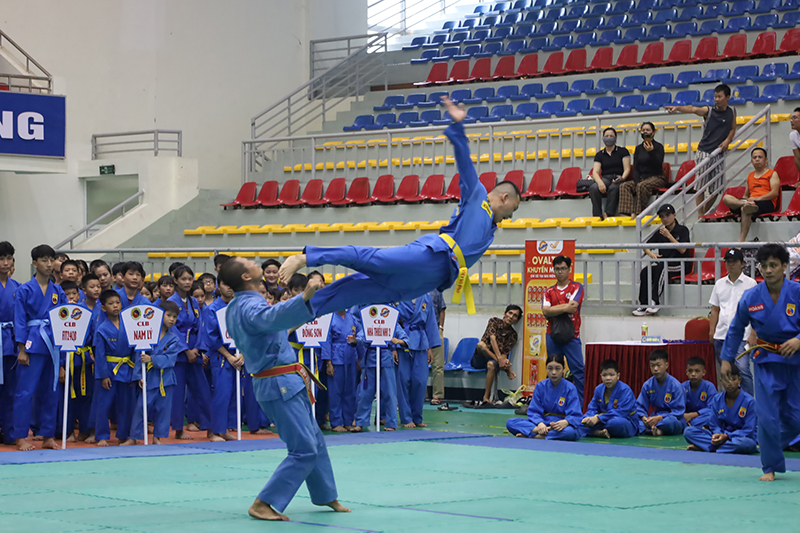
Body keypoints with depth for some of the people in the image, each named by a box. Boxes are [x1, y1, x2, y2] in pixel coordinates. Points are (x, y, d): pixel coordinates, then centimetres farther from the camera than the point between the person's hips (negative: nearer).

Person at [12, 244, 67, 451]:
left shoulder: (58, 292, 9)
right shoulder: (25, 290, -3)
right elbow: (19, 321, -4)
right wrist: (22, 349, -9)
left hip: (54, 345, 5)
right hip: (32, 345, -5)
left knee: (51, 391, 9)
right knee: (25, 391, -5)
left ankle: (48, 436, 16)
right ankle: (20, 437, 1)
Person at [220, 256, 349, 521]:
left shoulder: (235, 307, 11)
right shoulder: (250, 307, -21)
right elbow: (273, 317, -44)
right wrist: (304, 297, -60)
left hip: (285, 382, 10)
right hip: (280, 385, -10)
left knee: (315, 441, 20)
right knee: (304, 450, -11)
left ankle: (326, 496, 32)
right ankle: (263, 504, -8)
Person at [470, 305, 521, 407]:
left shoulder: (513, 335, 4)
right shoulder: (495, 322, 2)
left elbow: (505, 354, -6)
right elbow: (492, 338, -15)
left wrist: (504, 361, -32)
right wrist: (500, 358, -30)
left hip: (493, 359, 0)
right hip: (479, 359, 0)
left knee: (491, 364, -37)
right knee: (481, 344, -33)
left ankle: (486, 399, -39)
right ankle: (505, 367, -35)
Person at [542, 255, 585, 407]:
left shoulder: (577, 288, 3)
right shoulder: (549, 291, 12)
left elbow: (572, 307, -12)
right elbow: (545, 311, -3)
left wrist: (554, 310, -5)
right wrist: (565, 308, -11)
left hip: (571, 336, -3)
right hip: (552, 336, 3)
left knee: (578, 370, -8)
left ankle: (582, 404, -6)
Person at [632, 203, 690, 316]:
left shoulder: (682, 230, 1)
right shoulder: (660, 233, 16)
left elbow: (682, 250, -12)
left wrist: (669, 236, -17)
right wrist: (650, 253, -7)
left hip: (679, 265, -5)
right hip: (663, 263, 5)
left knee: (661, 268, -37)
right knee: (645, 272, -25)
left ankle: (655, 302, -36)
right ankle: (643, 305, -28)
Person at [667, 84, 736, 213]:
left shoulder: (732, 112, 10)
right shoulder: (708, 111, -1)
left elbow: (733, 129, 20)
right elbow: (693, 109, -19)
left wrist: (727, 140, -2)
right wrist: (677, 108, -38)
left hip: (719, 154, 3)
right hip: (704, 152, -3)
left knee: (716, 189, 4)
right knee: (700, 187, -4)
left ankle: (705, 213, 23)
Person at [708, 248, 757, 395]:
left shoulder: (750, 284, 0)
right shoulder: (720, 284, 13)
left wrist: (753, 335, -10)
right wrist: (711, 332, 11)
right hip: (721, 336, 5)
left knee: (742, 370, -15)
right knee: (724, 372, 8)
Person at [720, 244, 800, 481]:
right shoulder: (751, 297, -7)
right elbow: (736, 328, 7)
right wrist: (726, 359, 10)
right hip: (767, 361, 0)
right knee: (767, 415, -5)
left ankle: (771, 444, 35)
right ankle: (770, 467, 11)